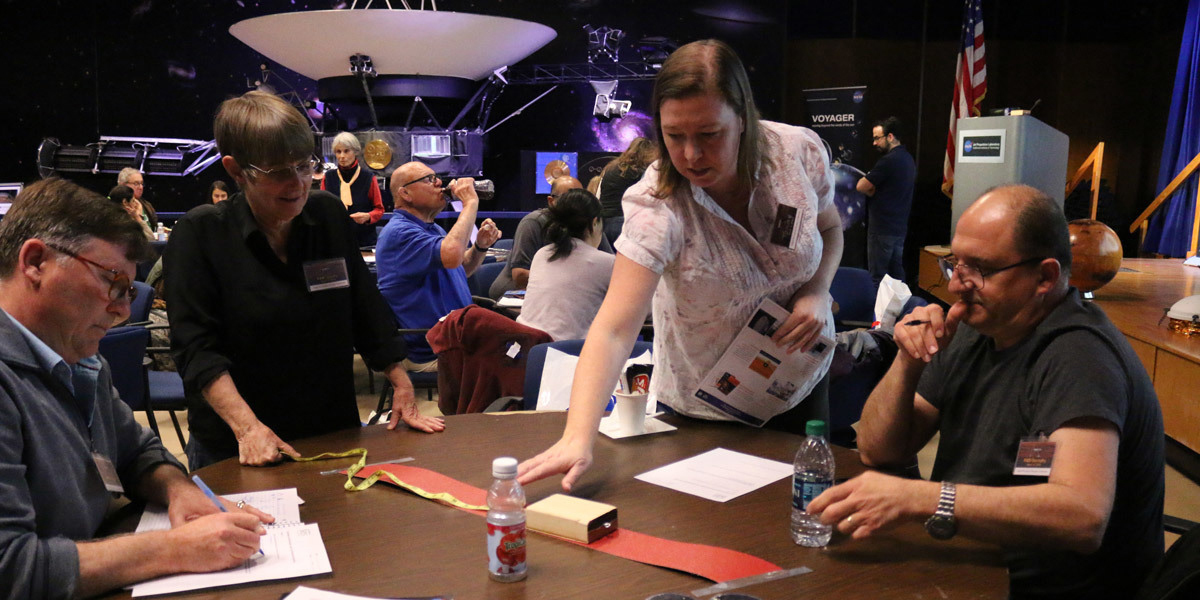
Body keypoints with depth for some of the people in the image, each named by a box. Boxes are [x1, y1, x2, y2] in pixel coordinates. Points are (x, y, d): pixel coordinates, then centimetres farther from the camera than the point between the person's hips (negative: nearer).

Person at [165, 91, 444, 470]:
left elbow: (369, 315, 4)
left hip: (334, 433, 4)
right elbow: (197, 349, -16)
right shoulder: (199, 233, -11)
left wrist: (403, 390, 1)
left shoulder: (329, 215, 0)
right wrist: (247, 427, -26)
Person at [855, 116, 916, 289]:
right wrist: (874, 188, 4)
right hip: (900, 226, 9)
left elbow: (861, 186, -14)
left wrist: (872, 190, 6)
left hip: (882, 228, -9)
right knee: (896, 271, 14)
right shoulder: (908, 159, 12)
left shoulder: (888, 161, -18)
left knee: (877, 277, -5)